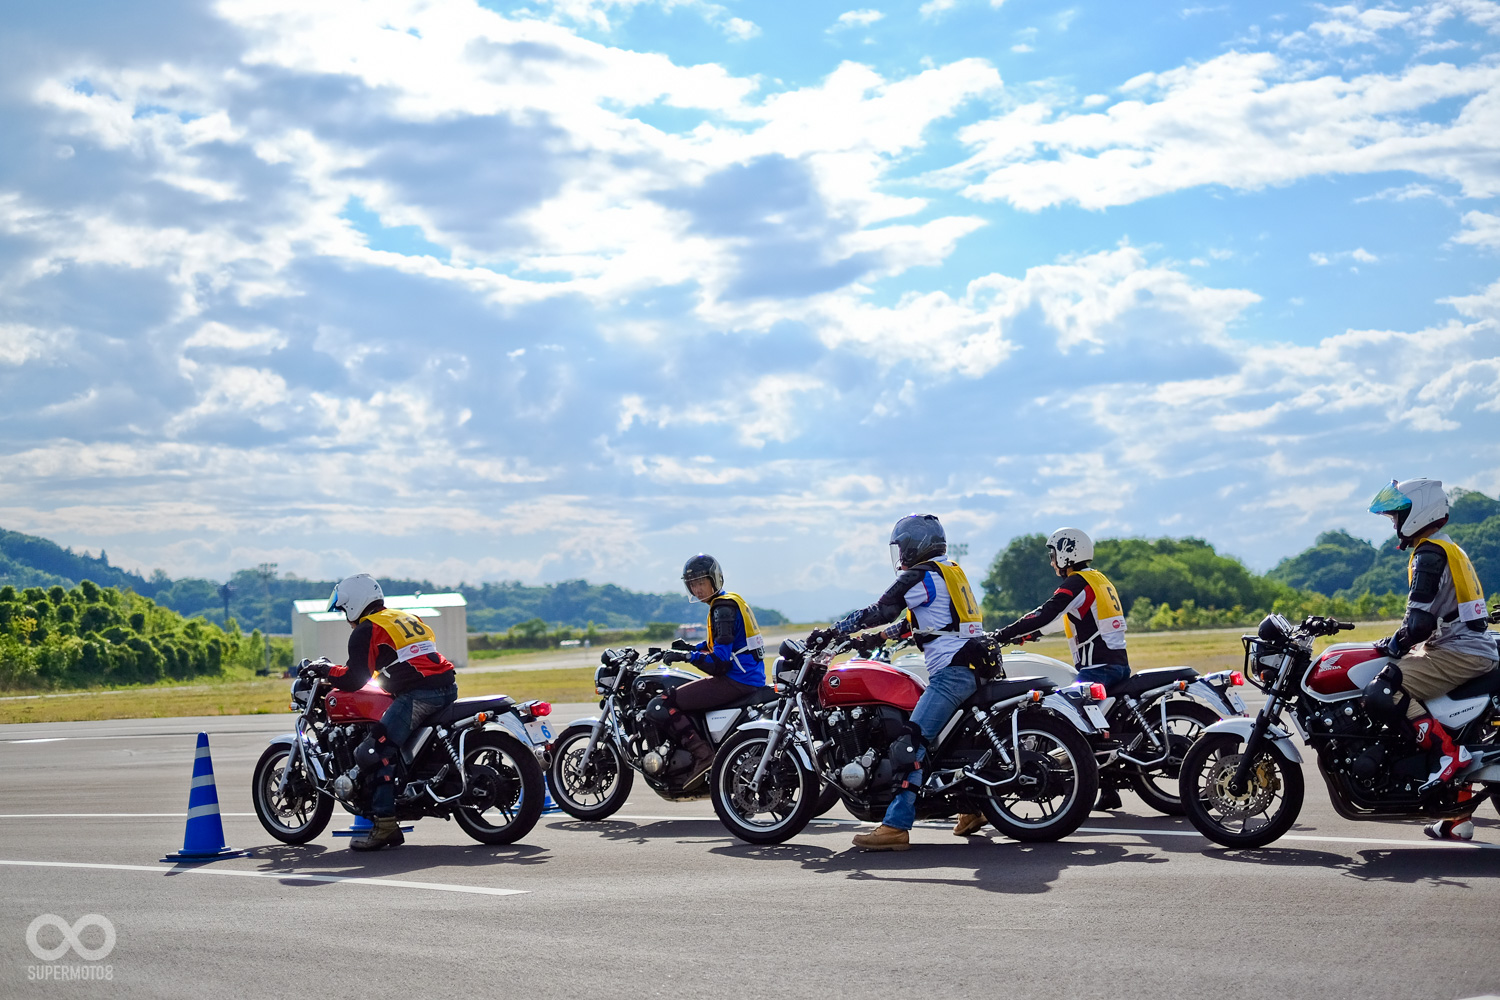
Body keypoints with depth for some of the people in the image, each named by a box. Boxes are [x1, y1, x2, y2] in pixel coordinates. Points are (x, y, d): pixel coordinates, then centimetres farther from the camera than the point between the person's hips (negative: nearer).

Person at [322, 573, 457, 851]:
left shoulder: (366, 631, 1)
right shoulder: (407, 618, 26)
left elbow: (355, 679, -4)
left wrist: (327, 670, 13)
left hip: (418, 695, -9)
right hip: (448, 687, 9)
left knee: (377, 752, -7)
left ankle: (385, 825, -13)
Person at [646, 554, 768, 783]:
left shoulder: (723, 608, -13)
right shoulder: (730, 601, 18)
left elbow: (720, 661, -21)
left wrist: (686, 656, -18)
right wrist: (690, 648, 16)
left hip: (735, 681, -11)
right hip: (750, 679, 11)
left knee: (659, 708, -13)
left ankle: (702, 754, -17)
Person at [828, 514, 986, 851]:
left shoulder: (920, 575, -8)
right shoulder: (950, 570, 21)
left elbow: (880, 611, -9)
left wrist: (833, 631, -1)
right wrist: (878, 637, 32)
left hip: (950, 673, -11)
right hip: (971, 668, 11)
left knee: (913, 741, -17)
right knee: (946, 734, 26)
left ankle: (896, 826, -26)